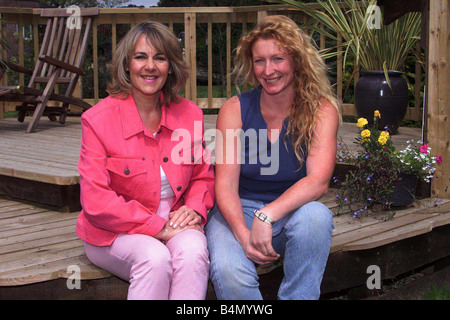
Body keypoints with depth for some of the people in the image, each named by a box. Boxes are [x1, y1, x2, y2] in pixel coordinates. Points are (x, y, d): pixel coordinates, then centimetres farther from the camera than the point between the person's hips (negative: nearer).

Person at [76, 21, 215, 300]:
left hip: (174, 223, 3)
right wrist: (159, 227, -17)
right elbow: (96, 203, -12)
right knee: (156, 258, -33)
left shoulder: (189, 114, 4)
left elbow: (203, 177, 15)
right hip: (114, 232, -3)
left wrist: (194, 209, -8)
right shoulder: (98, 119, -9)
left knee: (193, 251, -30)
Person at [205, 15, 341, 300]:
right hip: (239, 212, 0)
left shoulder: (322, 110, -7)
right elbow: (226, 185, -9)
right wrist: (243, 235, -27)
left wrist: (267, 215, -33)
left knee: (315, 215, -34)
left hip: (292, 210, 1)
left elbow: (318, 180, -19)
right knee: (228, 271, -31)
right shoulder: (235, 109, -5)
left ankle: (298, 297, -16)